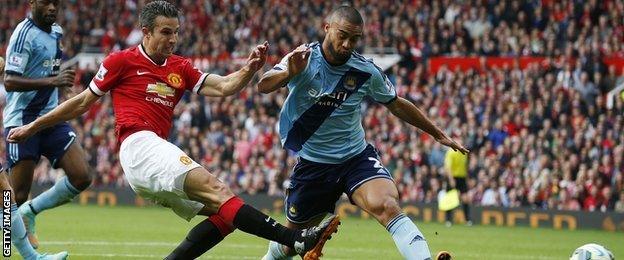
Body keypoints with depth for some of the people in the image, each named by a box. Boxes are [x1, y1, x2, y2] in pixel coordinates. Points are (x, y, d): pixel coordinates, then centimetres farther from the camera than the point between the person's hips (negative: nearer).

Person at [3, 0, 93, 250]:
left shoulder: (56, 32, 12)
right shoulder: (24, 34, -14)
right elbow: (9, 81, -23)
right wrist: (51, 81, -30)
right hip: (22, 120, -8)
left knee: (81, 177, -6)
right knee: (18, 195, -9)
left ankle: (29, 213, 10)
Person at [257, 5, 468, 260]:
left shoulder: (366, 71, -7)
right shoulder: (304, 59, -13)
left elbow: (397, 105, 10)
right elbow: (263, 86, -29)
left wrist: (438, 135, 14)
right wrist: (289, 74, -50)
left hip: (357, 158, 0)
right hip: (313, 163, 0)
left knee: (386, 206, -30)